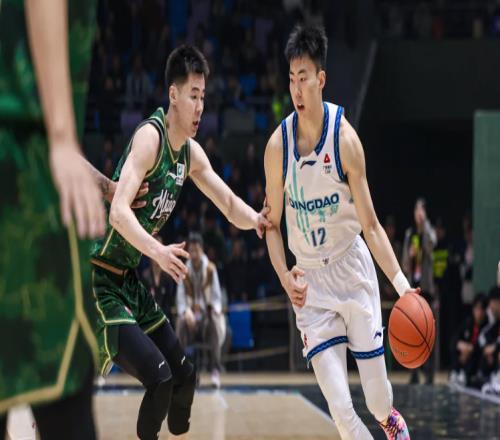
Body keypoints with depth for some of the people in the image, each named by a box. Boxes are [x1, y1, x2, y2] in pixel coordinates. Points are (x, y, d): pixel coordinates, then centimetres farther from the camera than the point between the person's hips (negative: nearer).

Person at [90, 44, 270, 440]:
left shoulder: (192, 153, 7)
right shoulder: (149, 137, -20)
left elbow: (231, 207, 13)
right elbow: (118, 212, -31)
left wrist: (256, 220, -9)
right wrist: (157, 251, -46)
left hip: (130, 280, 9)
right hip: (101, 278, -9)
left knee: (184, 374, 13)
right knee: (160, 379, -19)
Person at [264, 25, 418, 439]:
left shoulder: (344, 137, -15)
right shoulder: (278, 145, -10)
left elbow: (370, 224, -11)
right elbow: (273, 225, 2)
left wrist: (401, 283, -21)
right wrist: (285, 277, -14)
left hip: (352, 269, -1)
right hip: (310, 282, 1)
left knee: (378, 399, 6)